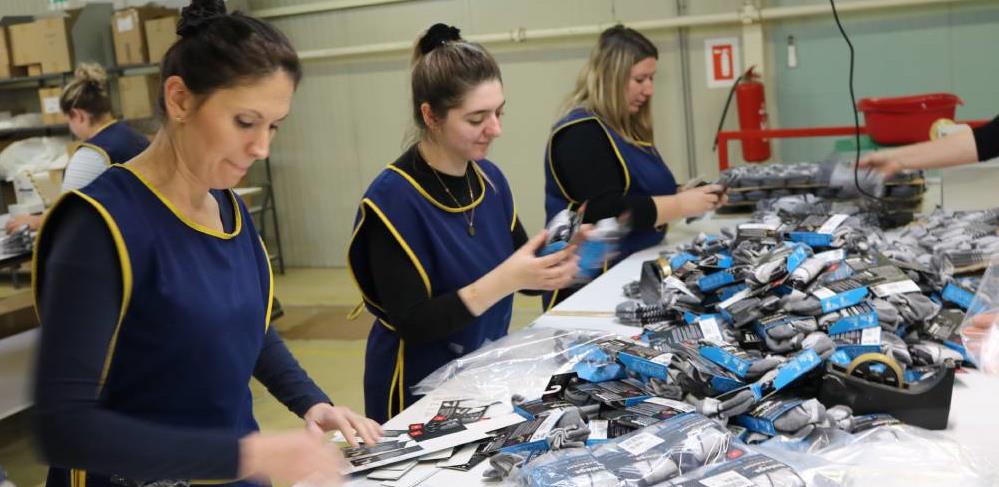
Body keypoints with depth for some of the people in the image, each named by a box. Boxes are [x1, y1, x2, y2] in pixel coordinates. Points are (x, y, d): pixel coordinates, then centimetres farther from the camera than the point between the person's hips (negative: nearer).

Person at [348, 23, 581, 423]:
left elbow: (520, 271, 6)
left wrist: (555, 262, -15)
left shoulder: (489, 177, -2)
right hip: (421, 394, -6)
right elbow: (412, 324, -23)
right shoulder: (393, 199, -21)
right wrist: (504, 280, -32)